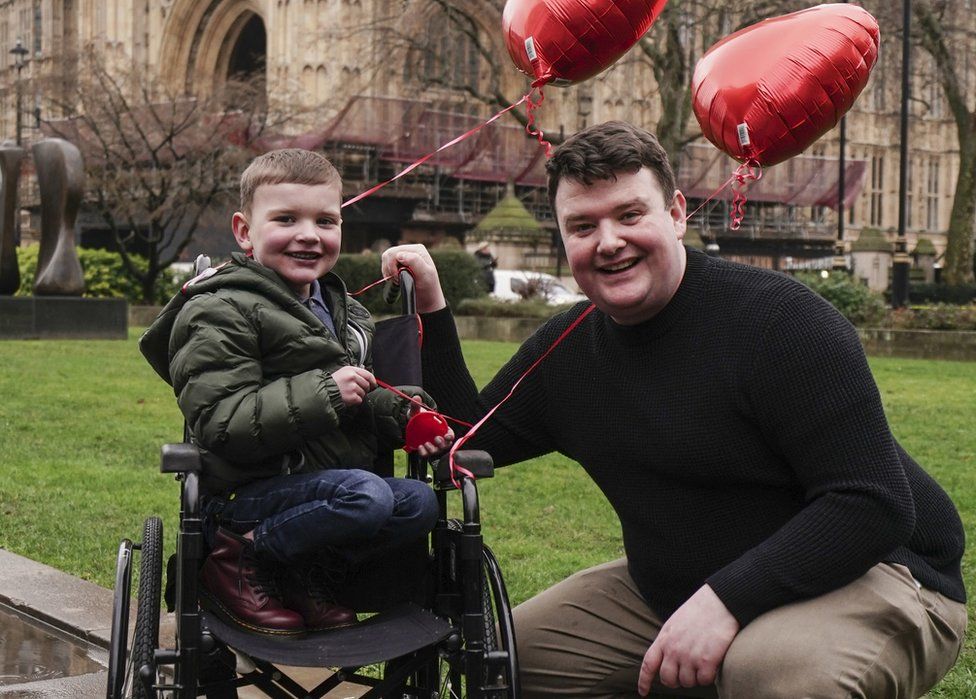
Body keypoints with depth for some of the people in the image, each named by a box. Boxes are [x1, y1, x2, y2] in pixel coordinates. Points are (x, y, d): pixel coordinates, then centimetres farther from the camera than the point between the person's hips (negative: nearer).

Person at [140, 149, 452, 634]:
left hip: (331, 479, 8)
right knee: (365, 495, -30)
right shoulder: (221, 314, -10)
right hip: (248, 493, -8)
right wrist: (323, 394, -25)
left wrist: (399, 414, 5)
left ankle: (307, 574, -4)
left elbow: (362, 406, 29)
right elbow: (222, 424, -21)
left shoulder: (344, 313, 18)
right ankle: (237, 557, -12)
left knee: (419, 503, -10)